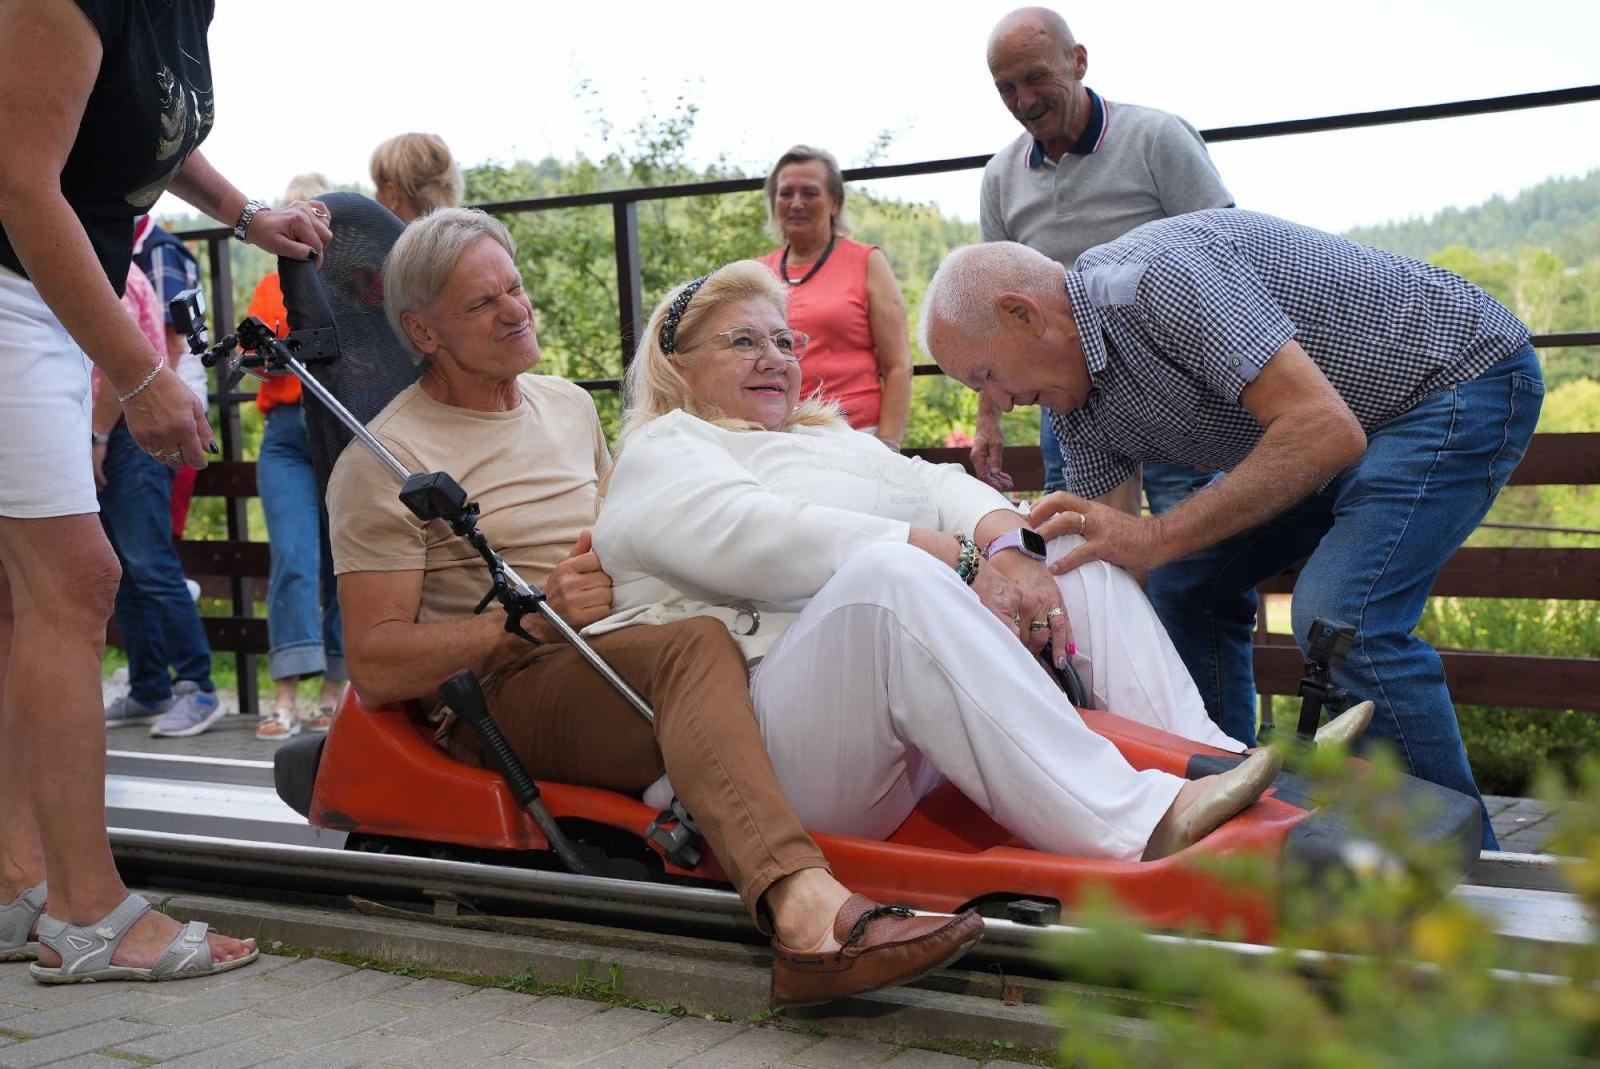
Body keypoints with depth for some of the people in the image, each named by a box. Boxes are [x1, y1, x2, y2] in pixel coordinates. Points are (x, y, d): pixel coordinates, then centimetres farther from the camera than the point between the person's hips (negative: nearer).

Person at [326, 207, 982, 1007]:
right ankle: (803, 905, -59)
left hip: (615, 661, 7)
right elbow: (375, 668, -8)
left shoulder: (568, 404, 22)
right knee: (694, 646, -37)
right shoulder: (383, 462, -1)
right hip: (500, 695, -7)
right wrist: (536, 614, -16)